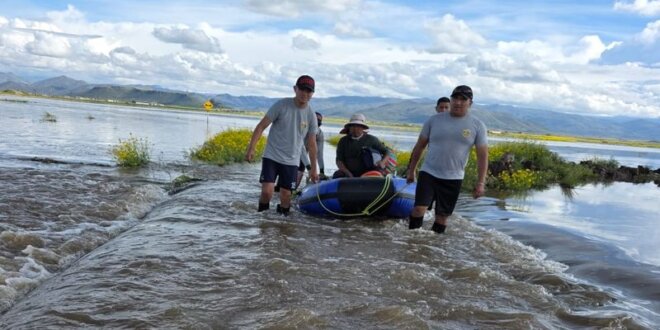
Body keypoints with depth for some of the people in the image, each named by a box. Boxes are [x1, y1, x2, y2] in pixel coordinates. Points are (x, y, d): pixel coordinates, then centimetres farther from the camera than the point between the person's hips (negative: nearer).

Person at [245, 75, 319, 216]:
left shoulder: (311, 116, 2)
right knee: (267, 191, -14)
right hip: (271, 157, -3)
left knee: (286, 196, 3)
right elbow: (261, 126, -6)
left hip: (291, 161, 3)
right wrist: (251, 148, -14)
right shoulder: (281, 105, -7)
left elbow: (311, 144, 9)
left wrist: (313, 169, 11)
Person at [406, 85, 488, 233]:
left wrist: (481, 183, -7)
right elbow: (420, 146, 8)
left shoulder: (477, 126, -1)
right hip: (428, 173, 0)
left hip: (453, 178, 0)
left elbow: (483, 156, -1)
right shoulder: (434, 120, 1)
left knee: (442, 216, 6)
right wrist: (411, 170, 9)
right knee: (419, 208, -13)